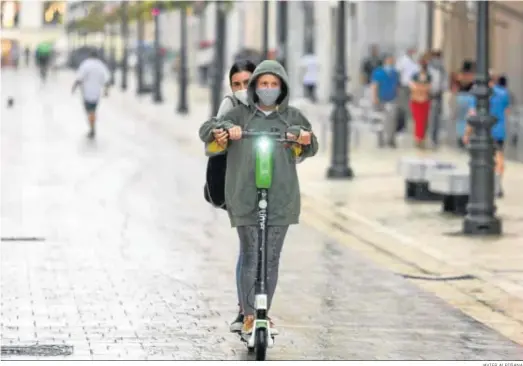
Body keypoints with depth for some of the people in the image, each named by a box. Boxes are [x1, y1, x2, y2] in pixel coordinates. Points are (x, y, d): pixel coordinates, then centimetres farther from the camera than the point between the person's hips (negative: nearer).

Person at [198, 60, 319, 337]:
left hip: (281, 197, 2)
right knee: (250, 256, -2)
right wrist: (223, 129, -15)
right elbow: (206, 129, 6)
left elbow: (310, 149, 14)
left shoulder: (291, 117, 12)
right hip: (245, 197, -1)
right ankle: (249, 315, 3)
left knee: (271, 258, 5)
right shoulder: (241, 114, 8)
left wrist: (304, 137, -9)